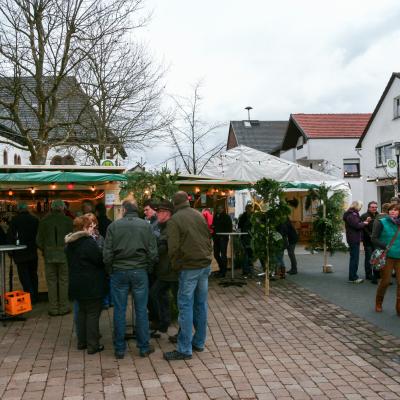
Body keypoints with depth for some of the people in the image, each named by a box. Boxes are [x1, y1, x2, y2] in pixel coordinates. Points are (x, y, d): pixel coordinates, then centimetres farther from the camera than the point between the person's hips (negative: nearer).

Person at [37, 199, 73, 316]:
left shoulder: (44, 221, -1)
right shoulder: (67, 220, -6)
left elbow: (39, 240, 1)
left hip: (49, 255, 1)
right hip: (64, 255, -1)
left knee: (51, 281, 9)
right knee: (63, 281, 8)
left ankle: (53, 309, 12)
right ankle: (63, 307, 12)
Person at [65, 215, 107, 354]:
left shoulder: (70, 243, 8)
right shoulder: (89, 242, -20)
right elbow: (101, 260, -17)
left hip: (76, 284, 8)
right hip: (92, 285, -8)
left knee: (81, 311, 19)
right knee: (93, 314, 1)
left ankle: (81, 342, 26)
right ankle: (92, 345, 6)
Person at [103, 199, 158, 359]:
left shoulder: (114, 226, -2)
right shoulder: (146, 225, 0)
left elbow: (107, 253, -4)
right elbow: (153, 253, -4)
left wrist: (110, 270, 9)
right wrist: (147, 268, 10)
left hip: (119, 272, 0)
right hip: (140, 272, 0)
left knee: (119, 310, 7)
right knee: (141, 310, 8)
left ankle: (119, 348, 14)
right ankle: (144, 347, 14)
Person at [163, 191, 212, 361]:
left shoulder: (174, 220, -9)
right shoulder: (199, 215, 9)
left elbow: (173, 247, -14)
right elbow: (208, 238, 12)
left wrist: (176, 265, 1)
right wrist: (207, 257, 15)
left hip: (189, 267, -6)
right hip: (205, 264, 6)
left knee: (186, 307, -2)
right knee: (201, 304, 14)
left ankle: (184, 349, 2)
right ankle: (199, 342, 24)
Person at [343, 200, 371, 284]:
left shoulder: (354, 214, 18)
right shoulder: (351, 215, -15)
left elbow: (358, 224, 20)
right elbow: (357, 225, -21)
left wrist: (365, 221, 7)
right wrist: (364, 223, -5)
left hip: (355, 239, 11)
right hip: (353, 239, -11)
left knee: (354, 258, 15)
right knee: (354, 258, -7)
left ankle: (353, 276, 22)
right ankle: (352, 278, -3)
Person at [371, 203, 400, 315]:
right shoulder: (381, 222, -3)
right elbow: (374, 239, -6)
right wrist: (386, 247, -18)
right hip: (387, 256, -3)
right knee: (385, 281, 4)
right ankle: (378, 304, 26)